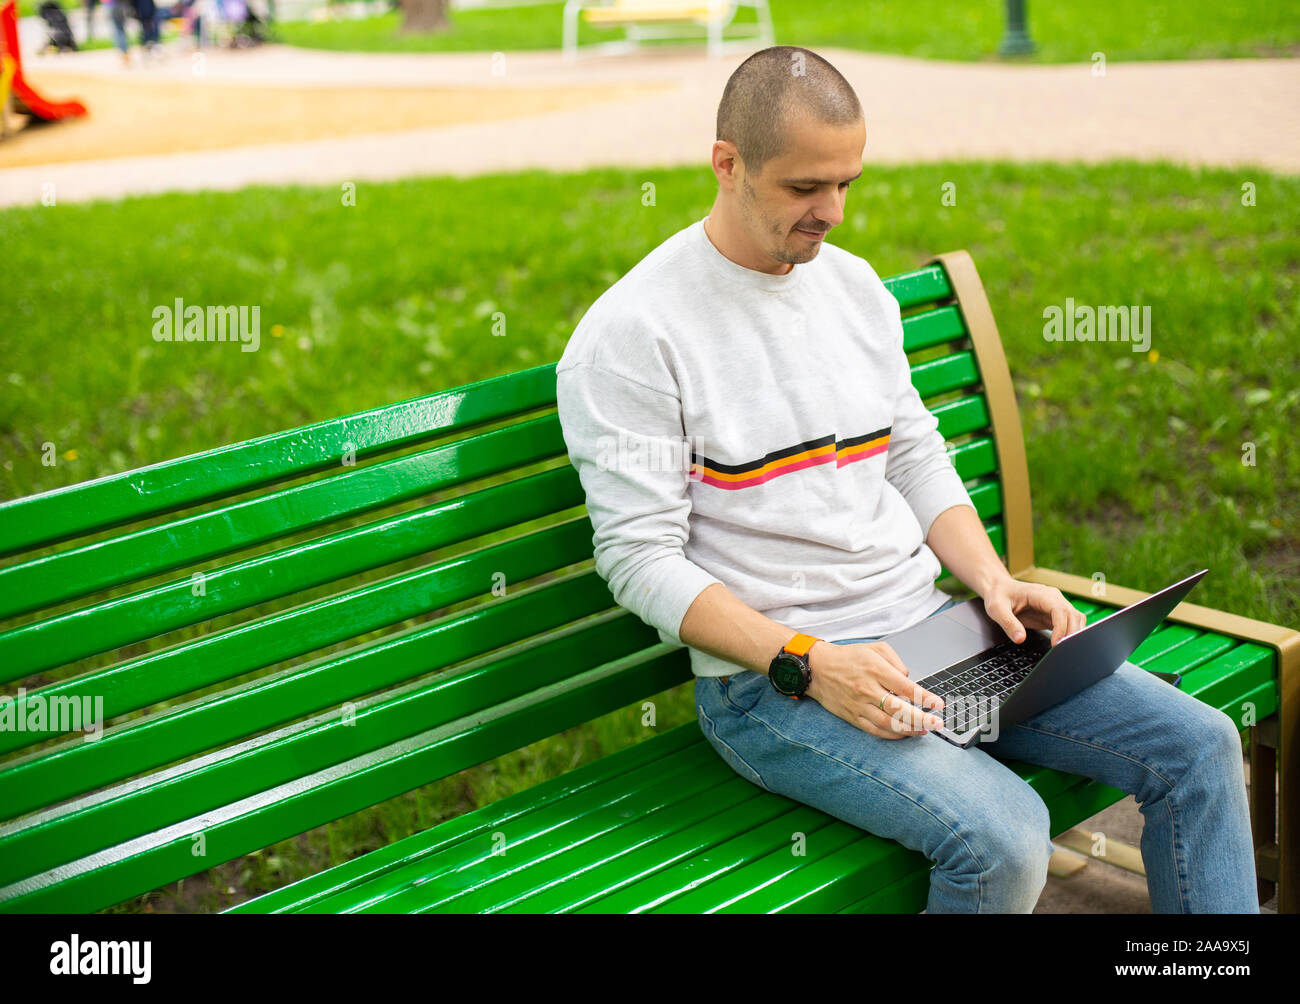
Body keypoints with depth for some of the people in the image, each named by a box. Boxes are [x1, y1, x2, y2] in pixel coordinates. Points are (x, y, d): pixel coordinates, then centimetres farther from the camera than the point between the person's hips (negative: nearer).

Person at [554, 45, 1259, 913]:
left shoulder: (855, 286, 12)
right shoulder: (631, 334, -11)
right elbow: (641, 560, -14)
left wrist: (994, 580, -1)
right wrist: (811, 662, -23)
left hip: (928, 624, 7)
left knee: (1200, 747, -2)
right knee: (1002, 840, -29)